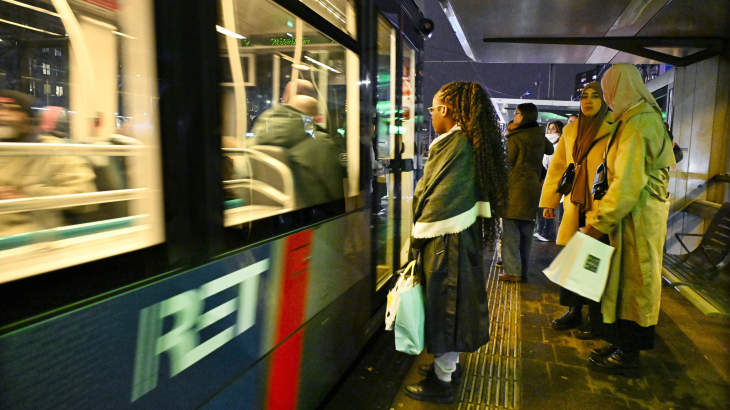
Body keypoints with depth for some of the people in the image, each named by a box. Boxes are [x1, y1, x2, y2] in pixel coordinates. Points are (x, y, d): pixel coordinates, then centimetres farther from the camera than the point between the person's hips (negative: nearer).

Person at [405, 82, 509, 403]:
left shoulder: (455, 145, -21)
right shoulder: (472, 143, 8)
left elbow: (438, 199, -22)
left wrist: (416, 237, -11)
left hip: (446, 241, -9)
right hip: (464, 235, 9)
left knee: (444, 303, 3)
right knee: (453, 303, 20)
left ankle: (441, 381, 20)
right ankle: (448, 363, 38)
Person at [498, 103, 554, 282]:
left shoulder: (515, 137, -13)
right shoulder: (540, 135, 7)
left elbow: (508, 163, -8)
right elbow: (550, 150, 27)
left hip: (516, 188, -7)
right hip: (534, 186, 7)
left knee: (510, 231, -2)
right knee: (526, 232, 12)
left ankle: (512, 271, -1)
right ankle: (523, 269, 20)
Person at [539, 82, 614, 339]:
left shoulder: (614, 130, -4)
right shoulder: (570, 130, 12)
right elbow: (557, 166, 17)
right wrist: (549, 201, 14)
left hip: (600, 210, -5)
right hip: (574, 207, 5)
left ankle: (595, 318, 18)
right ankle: (574, 312, 24)